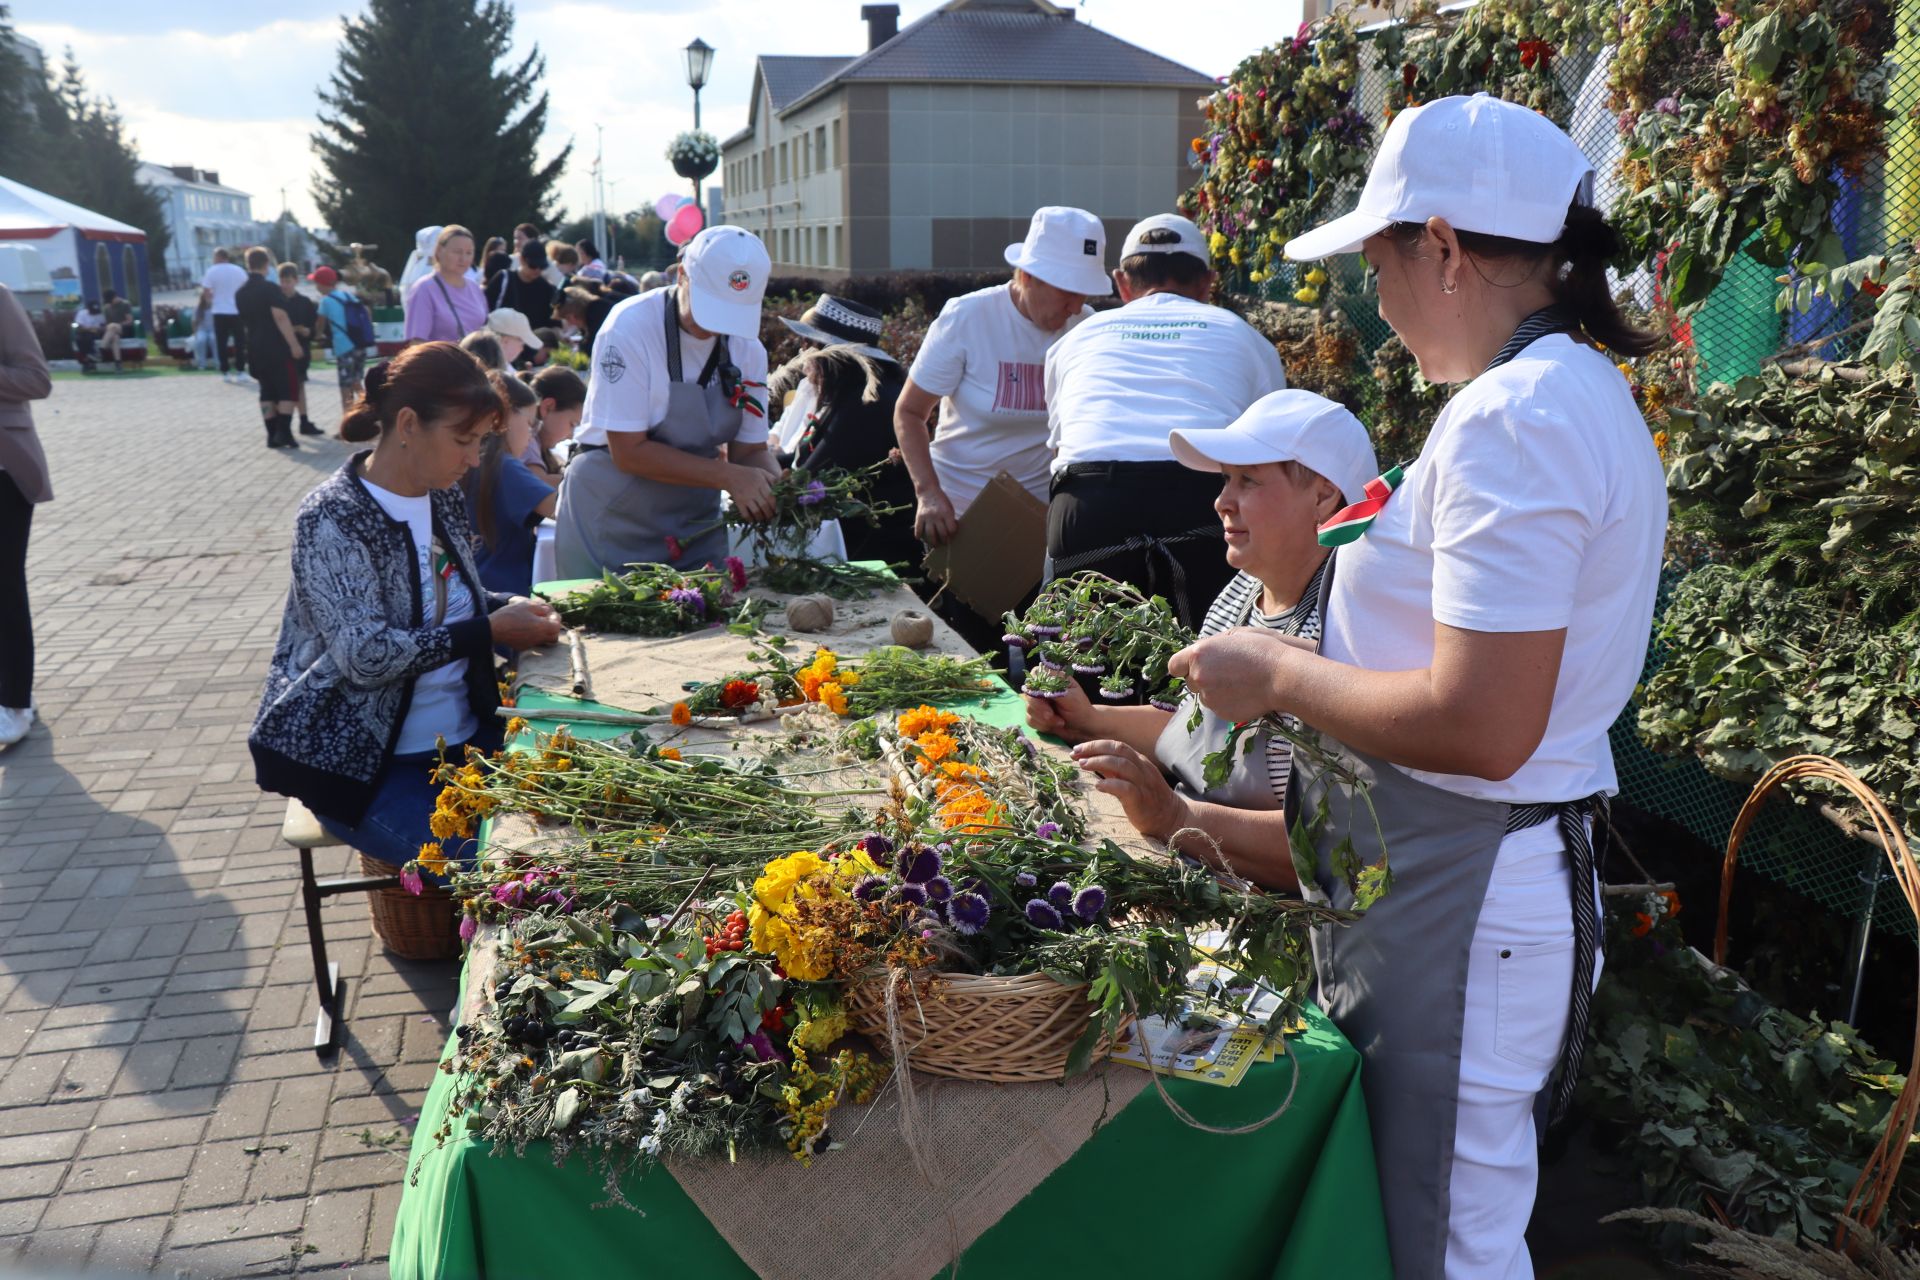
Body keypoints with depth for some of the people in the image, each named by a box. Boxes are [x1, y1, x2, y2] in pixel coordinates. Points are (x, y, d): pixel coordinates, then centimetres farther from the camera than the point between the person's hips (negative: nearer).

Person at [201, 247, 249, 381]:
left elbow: (205, 292, -7)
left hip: (220, 312, -1)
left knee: (222, 343, 6)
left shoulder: (212, 271, -4)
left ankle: (225, 372, 6)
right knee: (239, 342, 5)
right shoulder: (239, 270, 2)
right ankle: (240, 371, 1)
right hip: (237, 311, 1)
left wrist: (210, 301, 11)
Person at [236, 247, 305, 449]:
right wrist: (294, 343, -19)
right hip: (278, 347, -7)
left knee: (267, 391, 11)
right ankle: (284, 433, -11)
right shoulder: (270, 288, -12)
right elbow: (280, 317, -20)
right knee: (288, 390, -2)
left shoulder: (240, 293, 11)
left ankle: (272, 434, 8)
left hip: (256, 348, 7)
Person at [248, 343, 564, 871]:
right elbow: (366, 656, -24)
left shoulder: (445, 500, 7)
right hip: (362, 759, -7)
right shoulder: (333, 519, -15)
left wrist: (509, 609, -2)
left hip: (463, 737, 7)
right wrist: (490, 632, -20)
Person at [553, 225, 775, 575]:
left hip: (695, 527, 4)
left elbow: (751, 450, 3)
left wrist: (779, 487, -19)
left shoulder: (748, 349, -3)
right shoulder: (630, 327, -18)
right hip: (609, 522, -4)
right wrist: (729, 476, -26)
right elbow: (629, 452, -20)